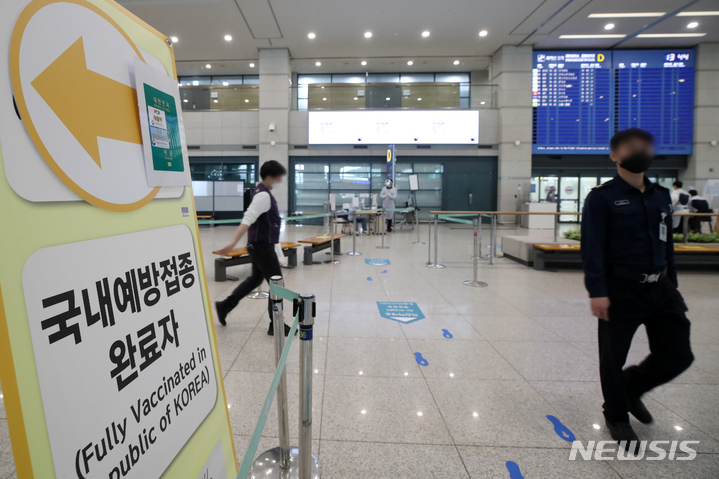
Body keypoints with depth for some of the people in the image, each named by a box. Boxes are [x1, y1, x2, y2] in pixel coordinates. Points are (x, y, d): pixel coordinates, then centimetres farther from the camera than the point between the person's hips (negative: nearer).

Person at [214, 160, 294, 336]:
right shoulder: (263, 196, -21)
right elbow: (247, 220, -32)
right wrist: (232, 243, -41)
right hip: (262, 247, -10)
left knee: (255, 279, 24)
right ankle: (276, 325, 10)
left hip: (259, 245, 10)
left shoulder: (262, 192, 9)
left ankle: (224, 306, 32)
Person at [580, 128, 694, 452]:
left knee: (678, 355, 10)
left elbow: (667, 243, 17)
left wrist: (672, 285, 17)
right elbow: (592, 248, -15)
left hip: (660, 289, 6)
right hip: (620, 290, -6)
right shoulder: (602, 197, -9)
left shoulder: (661, 196, 12)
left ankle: (631, 388, 37)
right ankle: (617, 417, 31)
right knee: (613, 358, 7)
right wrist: (597, 292, -21)